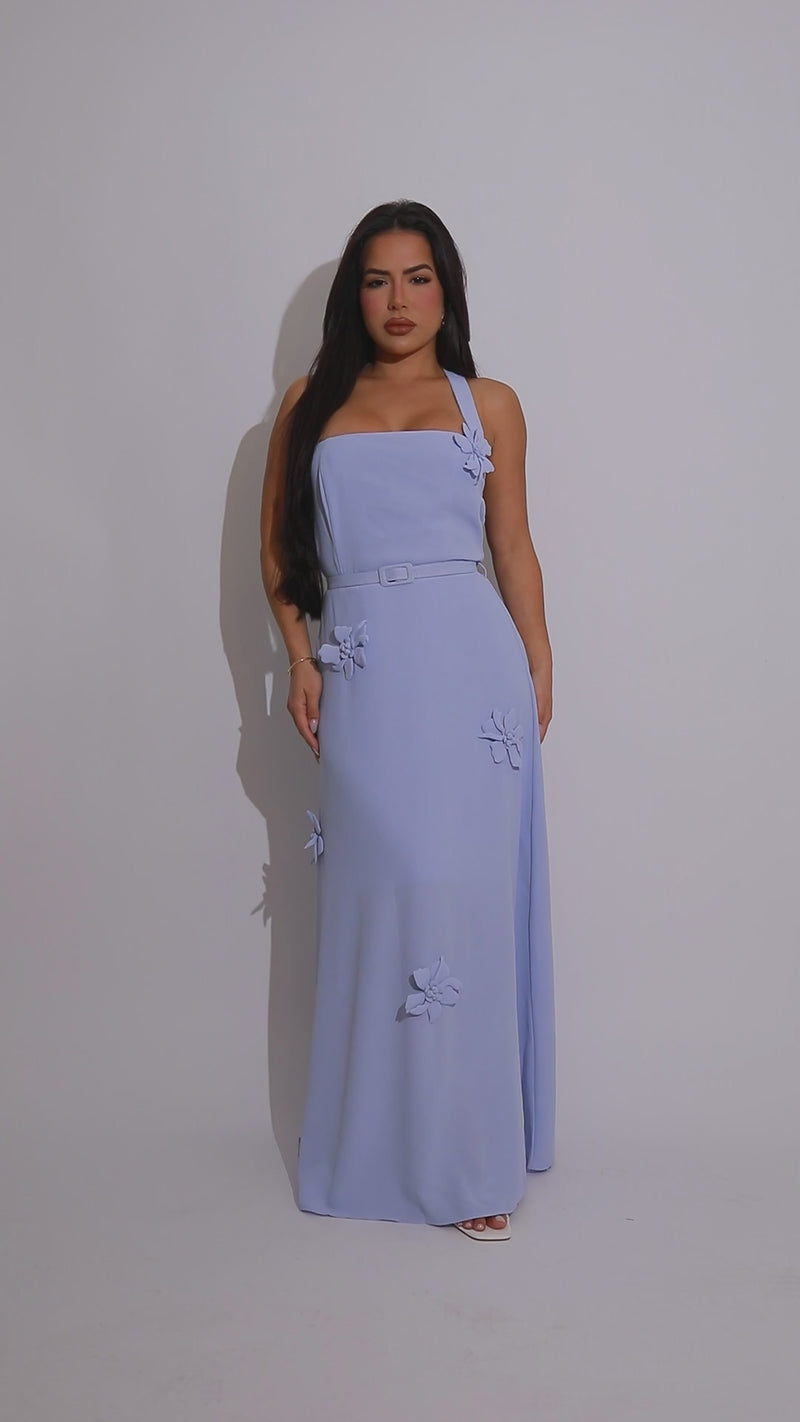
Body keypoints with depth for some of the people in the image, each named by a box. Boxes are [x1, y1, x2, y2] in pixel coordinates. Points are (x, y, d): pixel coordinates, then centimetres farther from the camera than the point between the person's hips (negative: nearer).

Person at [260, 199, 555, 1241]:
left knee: (461, 893, -3)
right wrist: (299, 658, 4)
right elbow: (277, 544, 15)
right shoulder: (312, 403, 14)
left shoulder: (488, 404, 11)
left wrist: (540, 671, 7)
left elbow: (514, 548, 12)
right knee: (375, 899, 4)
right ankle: (378, 1148, 19)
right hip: (362, 674, 1)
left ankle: (471, 1157, 9)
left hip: (470, 664, -1)